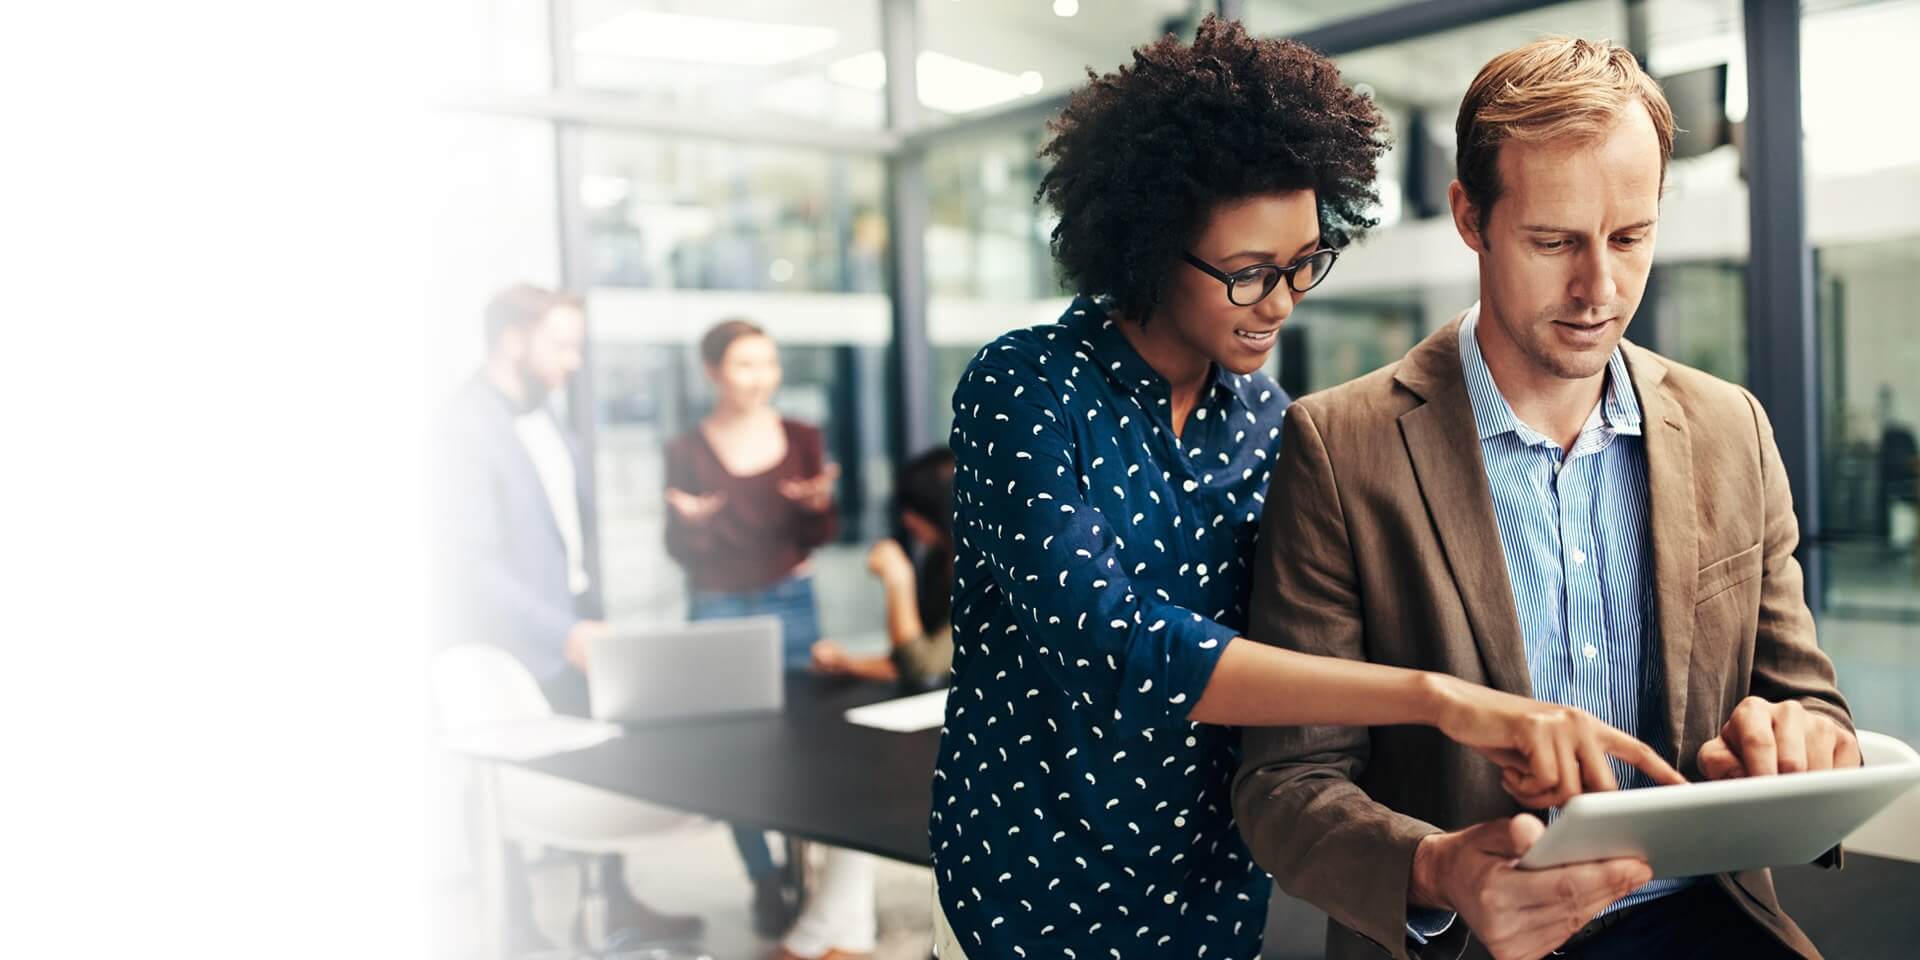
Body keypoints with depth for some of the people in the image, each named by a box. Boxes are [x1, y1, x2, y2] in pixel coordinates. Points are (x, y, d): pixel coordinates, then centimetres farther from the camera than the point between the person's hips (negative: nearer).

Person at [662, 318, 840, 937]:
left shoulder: (802, 439, 0)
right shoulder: (687, 451, -5)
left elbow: (818, 538, 1)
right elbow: (680, 550, -4)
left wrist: (819, 505, -20)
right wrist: (693, 523, -25)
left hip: (790, 606, 1)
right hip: (716, 611, -1)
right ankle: (765, 880, 14)